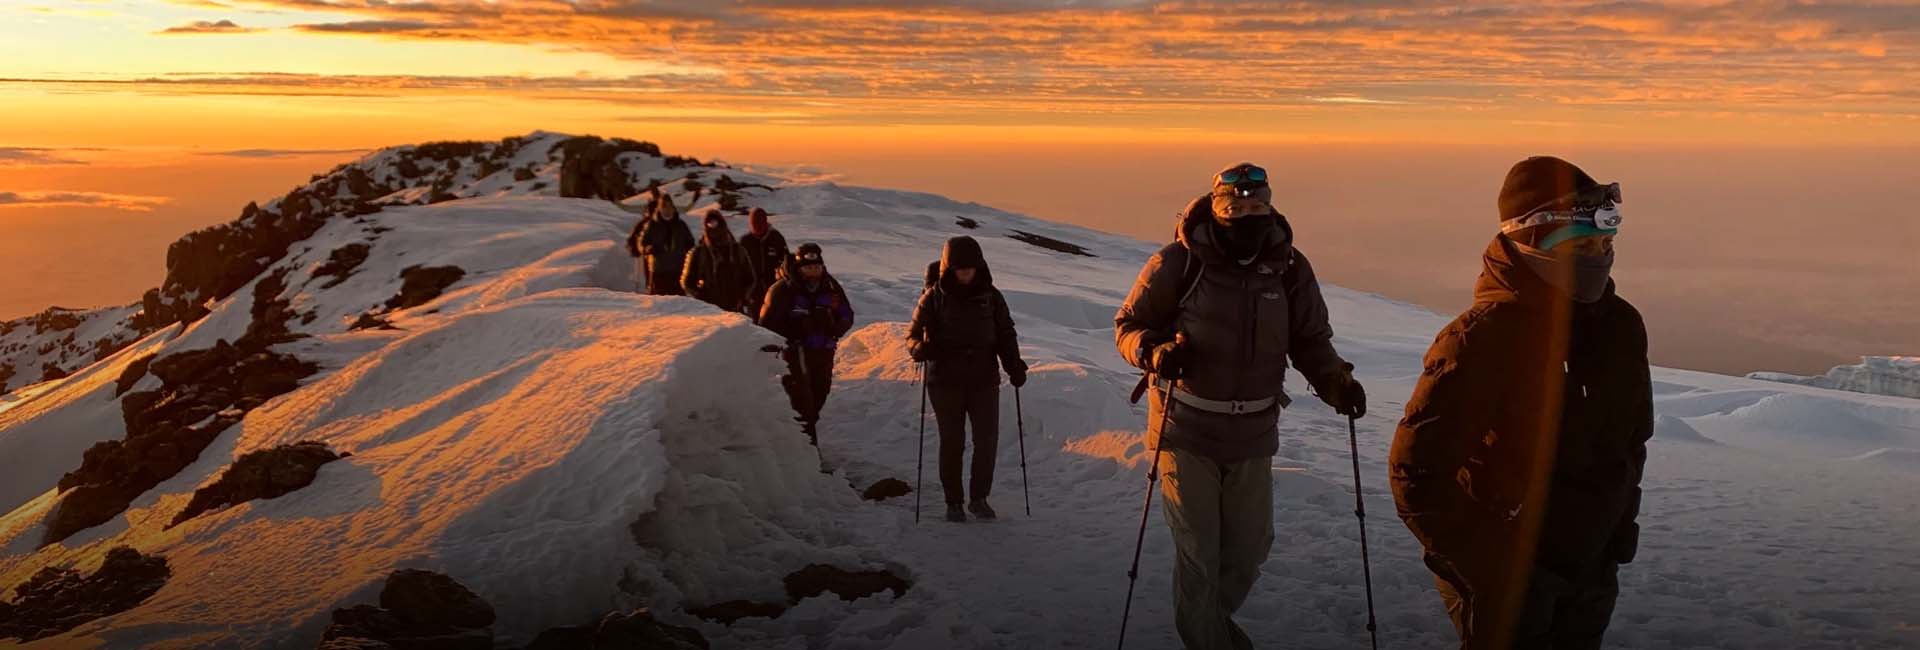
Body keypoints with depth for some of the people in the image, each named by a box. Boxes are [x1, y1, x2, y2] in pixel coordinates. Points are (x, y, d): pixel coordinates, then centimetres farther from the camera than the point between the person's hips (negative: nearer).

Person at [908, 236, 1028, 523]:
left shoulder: (990, 296, 5)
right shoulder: (934, 297, -1)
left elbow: (1005, 335, 11)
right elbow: (913, 333, 1)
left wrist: (1014, 365, -3)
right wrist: (920, 347, -22)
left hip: (984, 379, 2)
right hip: (946, 381, -2)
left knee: (988, 440, -2)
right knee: (952, 443, 4)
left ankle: (979, 498, 13)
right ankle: (953, 502, 15)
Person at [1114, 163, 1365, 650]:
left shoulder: (1288, 267, -2)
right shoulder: (1178, 262, -13)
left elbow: (1310, 339, 9)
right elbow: (1128, 324, -4)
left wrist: (1334, 380, -10)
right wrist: (1154, 352, -25)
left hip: (1254, 433, 4)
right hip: (1187, 431, -4)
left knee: (1250, 547, 15)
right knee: (1198, 551, 2)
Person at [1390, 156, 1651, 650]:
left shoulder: (1621, 326, 0)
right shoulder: (1481, 340, -22)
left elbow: (1632, 437, 15)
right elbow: (1415, 468, -21)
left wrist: (1620, 530, 10)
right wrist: (1480, 566, -19)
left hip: (1591, 572, 7)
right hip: (1503, 577, -7)